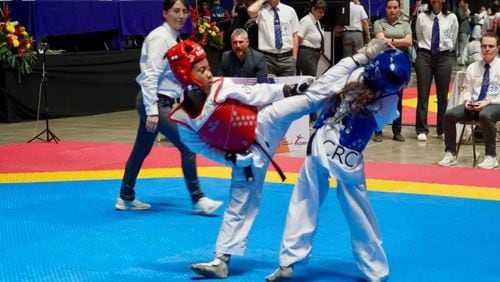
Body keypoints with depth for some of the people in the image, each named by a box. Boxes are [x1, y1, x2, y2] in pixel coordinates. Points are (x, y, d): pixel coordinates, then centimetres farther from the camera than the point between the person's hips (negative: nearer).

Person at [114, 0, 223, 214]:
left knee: (142, 150, 16)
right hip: (154, 102, -10)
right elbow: (150, 76, -21)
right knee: (187, 145, -11)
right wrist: (152, 111, -25)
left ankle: (126, 198, 27)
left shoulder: (172, 38, 13)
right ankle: (198, 200, -4)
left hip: (160, 102, 10)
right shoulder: (160, 38, -16)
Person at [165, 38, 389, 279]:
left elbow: (254, 95, -3)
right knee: (239, 207, 5)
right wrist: (232, 159, -10)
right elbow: (203, 148, 0)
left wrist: (286, 90, -2)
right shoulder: (184, 121, -12)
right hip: (248, 154, 0)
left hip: (265, 124, 0)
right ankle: (221, 261, 17)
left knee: (314, 95, -7)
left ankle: (361, 57, 2)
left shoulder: (221, 86, -14)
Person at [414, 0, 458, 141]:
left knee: (443, 95, 6)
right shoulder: (422, 17, 1)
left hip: (444, 57, 0)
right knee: (423, 94, -1)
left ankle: (442, 130, 16)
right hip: (424, 56, 0)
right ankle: (422, 130, 6)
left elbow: (453, 41, 12)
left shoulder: (451, 18, 0)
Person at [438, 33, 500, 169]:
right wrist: (467, 100, -7)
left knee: (485, 115, -39)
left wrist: (487, 102, -18)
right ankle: (450, 154, -12)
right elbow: (467, 89, 16)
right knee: (449, 114, -21)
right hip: (473, 105, 4)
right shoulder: (473, 67, 14)